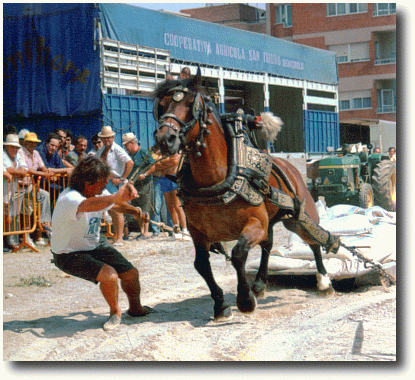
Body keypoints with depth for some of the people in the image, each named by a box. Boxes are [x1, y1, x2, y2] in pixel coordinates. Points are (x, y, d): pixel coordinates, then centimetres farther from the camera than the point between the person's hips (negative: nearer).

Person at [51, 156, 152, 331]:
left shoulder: (99, 193, -7)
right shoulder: (69, 198, -34)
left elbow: (115, 205, 20)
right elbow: (87, 205, -59)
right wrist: (116, 197, -73)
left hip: (95, 245, 8)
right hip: (69, 255, -8)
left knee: (131, 273, 4)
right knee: (109, 276, -28)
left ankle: (135, 309, 34)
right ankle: (115, 312, 3)